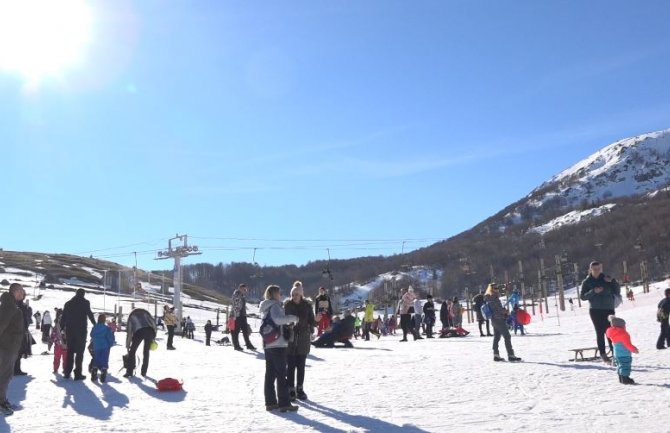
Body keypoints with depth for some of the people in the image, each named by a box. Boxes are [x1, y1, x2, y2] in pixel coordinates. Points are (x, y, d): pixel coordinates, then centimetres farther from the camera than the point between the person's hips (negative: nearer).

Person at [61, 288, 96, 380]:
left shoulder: (68, 303, 12)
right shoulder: (85, 302, -3)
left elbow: (63, 317, 11)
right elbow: (90, 314, -11)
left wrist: (61, 328, 15)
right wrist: (95, 325, -5)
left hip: (69, 330, 5)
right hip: (81, 330, -5)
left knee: (69, 351, 14)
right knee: (79, 352, -2)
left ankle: (67, 372, 14)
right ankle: (77, 373, -5)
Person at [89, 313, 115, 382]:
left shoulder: (94, 328, 1)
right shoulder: (107, 328, -12)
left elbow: (92, 336, 14)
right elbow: (110, 337, -11)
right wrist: (112, 343, 8)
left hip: (96, 347, 4)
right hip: (105, 347, -4)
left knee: (96, 360, 14)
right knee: (104, 361, 1)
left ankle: (93, 376, 15)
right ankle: (103, 377, -2)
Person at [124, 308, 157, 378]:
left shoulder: (131, 316, 28)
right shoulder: (145, 312, 31)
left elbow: (129, 331, 24)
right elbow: (153, 322, 16)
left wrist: (127, 345, 28)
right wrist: (153, 337, 17)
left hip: (139, 331, -2)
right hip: (150, 330, 2)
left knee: (132, 351, 11)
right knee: (146, 351, 17)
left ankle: (129, 371, 5)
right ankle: (144, 372, 18)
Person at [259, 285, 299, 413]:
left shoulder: (265, 308, 18)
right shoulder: (275, 306, -12)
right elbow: (278, 319, -30)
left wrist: (288, 322, 16)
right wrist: (292, 318, -19)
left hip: (267, 344, 9)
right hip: (278, 344, -9)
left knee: (270, 373, 10)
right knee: (281, 374, -5)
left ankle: (270, 402, 12)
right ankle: (284, 403, -4)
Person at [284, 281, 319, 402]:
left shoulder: (307, 305, 0)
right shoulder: (287, 305, -2)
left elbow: (311, 322, 0)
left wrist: (316, 320, -20)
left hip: (303, 341, 1)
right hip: (290, 340, -1)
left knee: (301, 366, 9)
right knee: (291, 366, -1)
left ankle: (300, 389, 20)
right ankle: (291, 390, 7)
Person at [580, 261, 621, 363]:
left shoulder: (607, 279, 9)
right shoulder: (587, 282, 4)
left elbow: (617, 291, 5)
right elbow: (582, 296, -1)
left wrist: (612, 282, -11)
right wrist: (593, 291, -15)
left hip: (608, 309, 1)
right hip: (595, 310, -1)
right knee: (600, 332, -4)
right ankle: (603, 354, -3)